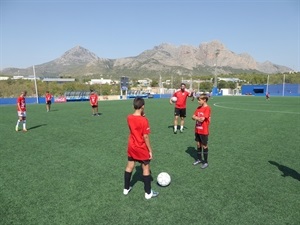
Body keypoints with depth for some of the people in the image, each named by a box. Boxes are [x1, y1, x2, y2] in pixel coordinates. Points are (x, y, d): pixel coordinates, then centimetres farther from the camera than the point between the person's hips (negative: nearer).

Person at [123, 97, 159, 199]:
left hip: (131, 147, 6)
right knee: (146, 169, 8)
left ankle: (126, 188, 33)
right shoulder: (144, 120, -22)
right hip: (142, 148, -6)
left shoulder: (129, 118, -4)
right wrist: (150, 150, -11)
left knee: (129, 167, 18)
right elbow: (145, 137, -20)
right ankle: (148, 193, 18)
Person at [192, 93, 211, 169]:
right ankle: (199, 159, 31)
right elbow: (193, 117, 3)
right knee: (198, 144, 15)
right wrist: (198, 118, -16)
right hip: (197, 130, 7)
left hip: (204, 131, -7)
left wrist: (196, 117, -7)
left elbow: (202, 119, -23)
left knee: (204, 146, 4)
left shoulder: (207, 108, -17)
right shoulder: (198, 108, 7)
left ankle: (205, 162, 18)